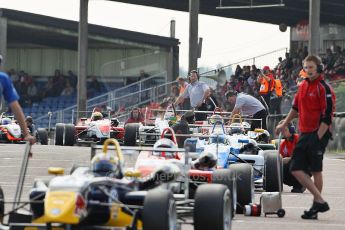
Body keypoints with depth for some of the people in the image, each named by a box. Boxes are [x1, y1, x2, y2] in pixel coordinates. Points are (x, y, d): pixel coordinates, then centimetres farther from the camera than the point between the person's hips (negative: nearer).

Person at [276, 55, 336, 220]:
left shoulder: (324, 88, -11)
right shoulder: (303, 86, 13)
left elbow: (327, 117, -15)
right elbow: (296, 107, 28)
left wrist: (318, 138, -18)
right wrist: (284, 124, 33)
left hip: (318, 134, -8)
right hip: (304, 134, 8)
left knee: (316, 170, -4)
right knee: (296, 168, 1)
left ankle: (316, 206, 4)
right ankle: (320, 201, 4)